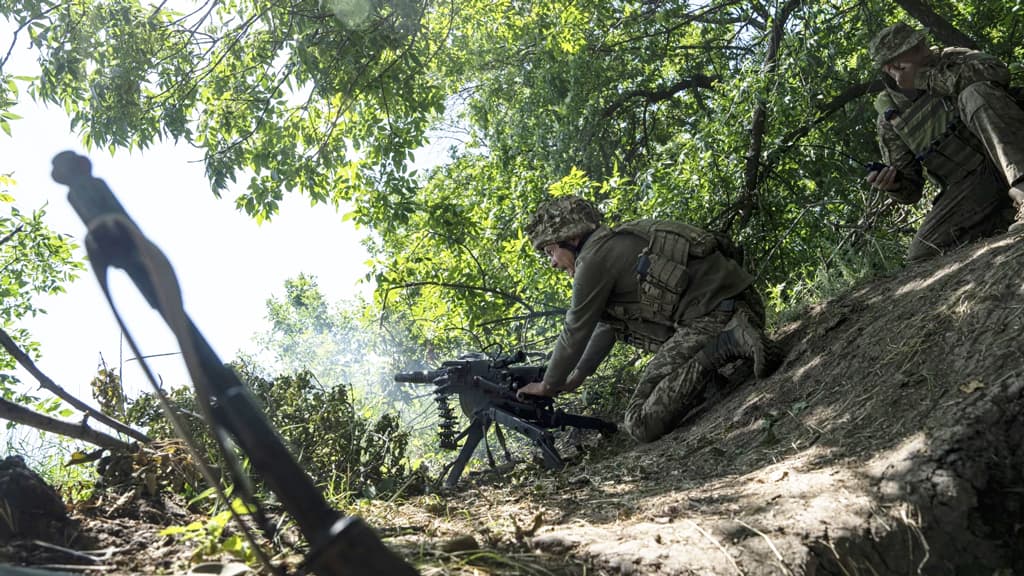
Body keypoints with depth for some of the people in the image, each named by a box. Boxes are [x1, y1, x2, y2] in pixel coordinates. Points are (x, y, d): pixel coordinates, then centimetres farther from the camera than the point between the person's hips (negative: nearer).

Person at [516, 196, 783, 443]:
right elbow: (607, 325, 32)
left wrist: (548, 386, 17)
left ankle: (730, 342, -18)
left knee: (642, 423, -13)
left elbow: (576, 333, 2)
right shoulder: (618, 244, 25)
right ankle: (735, 335, 11)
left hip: (710, 316, -10)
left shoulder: (593, 258, -5)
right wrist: (575, 377, 37)